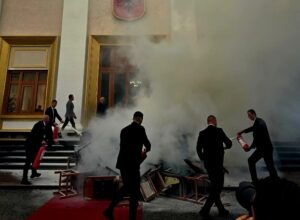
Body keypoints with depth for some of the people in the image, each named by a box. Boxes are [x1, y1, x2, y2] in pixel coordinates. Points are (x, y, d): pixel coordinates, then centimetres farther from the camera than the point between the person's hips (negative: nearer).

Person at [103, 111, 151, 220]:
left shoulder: (124, 130, 11)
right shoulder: (140, 129, -9)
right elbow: (147, 144, -4)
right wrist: (147, 149, 20)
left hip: (122, 163, 7)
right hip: (132, 164, -7)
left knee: (126, 187, 23)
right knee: (135, 191, 8)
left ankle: (109, 209, 21)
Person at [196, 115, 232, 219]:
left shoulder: (202, 133, 1)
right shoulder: (219, 131, -10)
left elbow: (198, 149, 1)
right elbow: (229, 143, -1)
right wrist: (224, 146, 21)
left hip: (207, 163, 6)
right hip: (217, 163, -5)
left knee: (214, 187, 17)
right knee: (217, 187, 4)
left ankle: (221, 210, 28)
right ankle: (205, 210, -2)